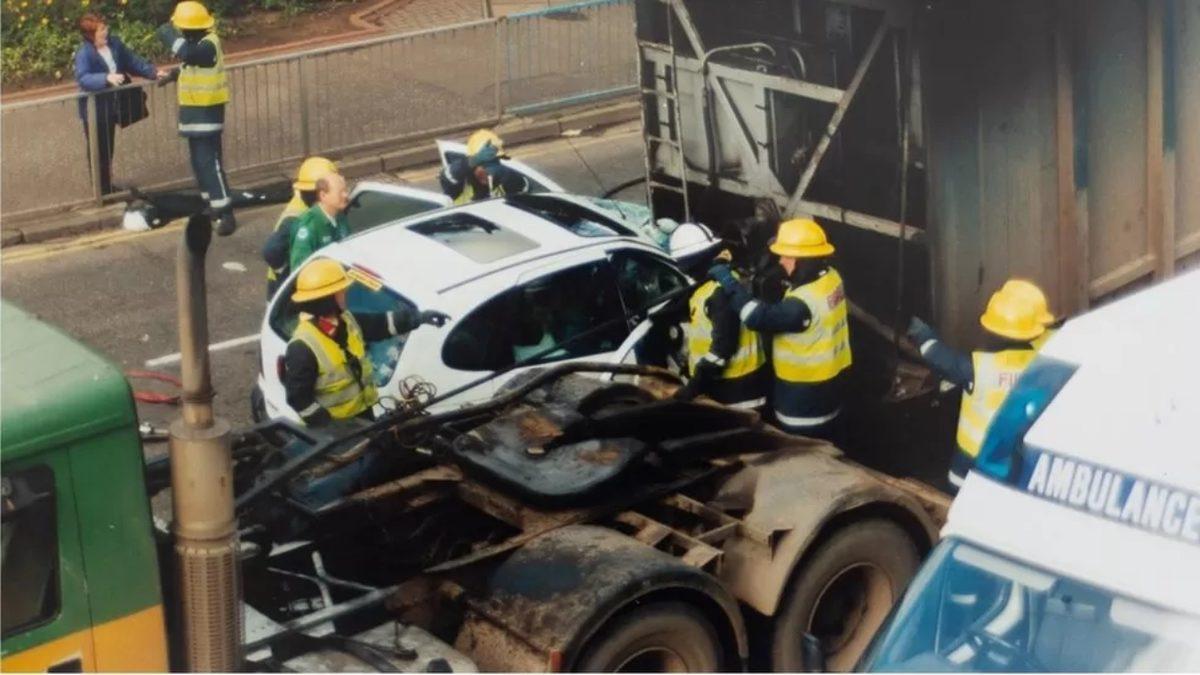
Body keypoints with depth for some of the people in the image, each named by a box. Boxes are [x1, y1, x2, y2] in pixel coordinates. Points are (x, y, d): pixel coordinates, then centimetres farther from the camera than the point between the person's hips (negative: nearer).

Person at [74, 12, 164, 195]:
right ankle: (102, 191, 14)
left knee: (108, 149, 20)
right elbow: (82, 78, -35)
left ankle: (108, 187, 35)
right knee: (98, 152, 4)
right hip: (94, 109, -7)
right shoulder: (84, 53, -21)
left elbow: (132, 61, 11)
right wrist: (107, 78, -48)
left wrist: (153, 72, 1)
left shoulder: (114, 43, 0)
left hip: (112, 106, 7)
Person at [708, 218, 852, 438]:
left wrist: (729, 282, -23)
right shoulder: (831, 277, -3)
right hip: (829, 379, 9)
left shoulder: (804, 304, -32)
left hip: (804, 391, -9)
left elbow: (758, 317, -31)